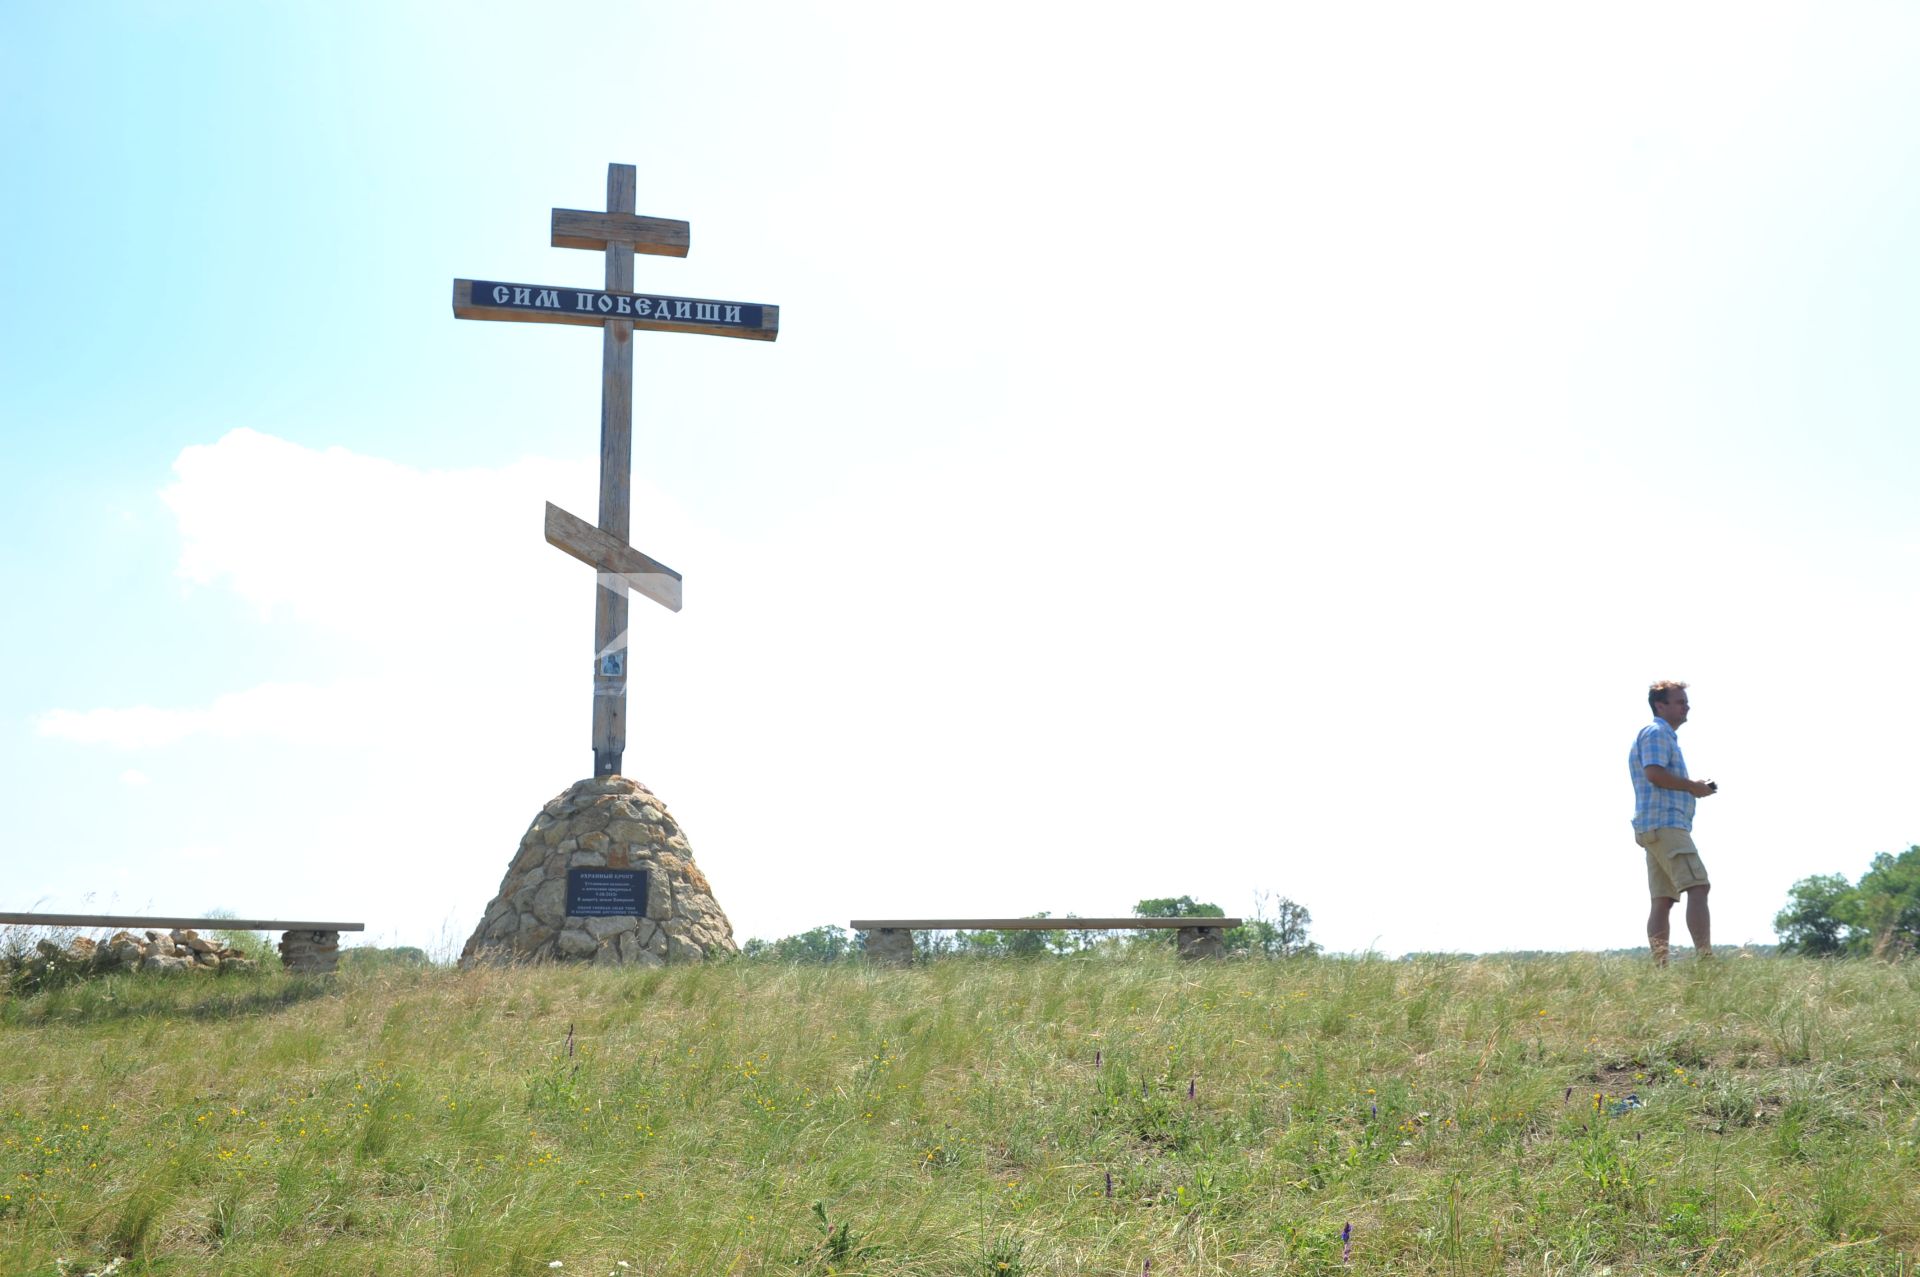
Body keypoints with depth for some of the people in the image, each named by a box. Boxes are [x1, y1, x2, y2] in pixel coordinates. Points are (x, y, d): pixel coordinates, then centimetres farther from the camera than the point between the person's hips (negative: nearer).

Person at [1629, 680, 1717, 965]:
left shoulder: (1665, 735, 28)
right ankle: (1705, 957, -26)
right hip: (1665, 824, -11)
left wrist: (1694, 789, 15)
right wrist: (1692, 786, -11)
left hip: (1658, 827, 11)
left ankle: (1659, 966, -1)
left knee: (1663, 900, 4)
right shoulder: (1656, 732, -5)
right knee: (1697, 886, -18)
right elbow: (1654, 773, -21)